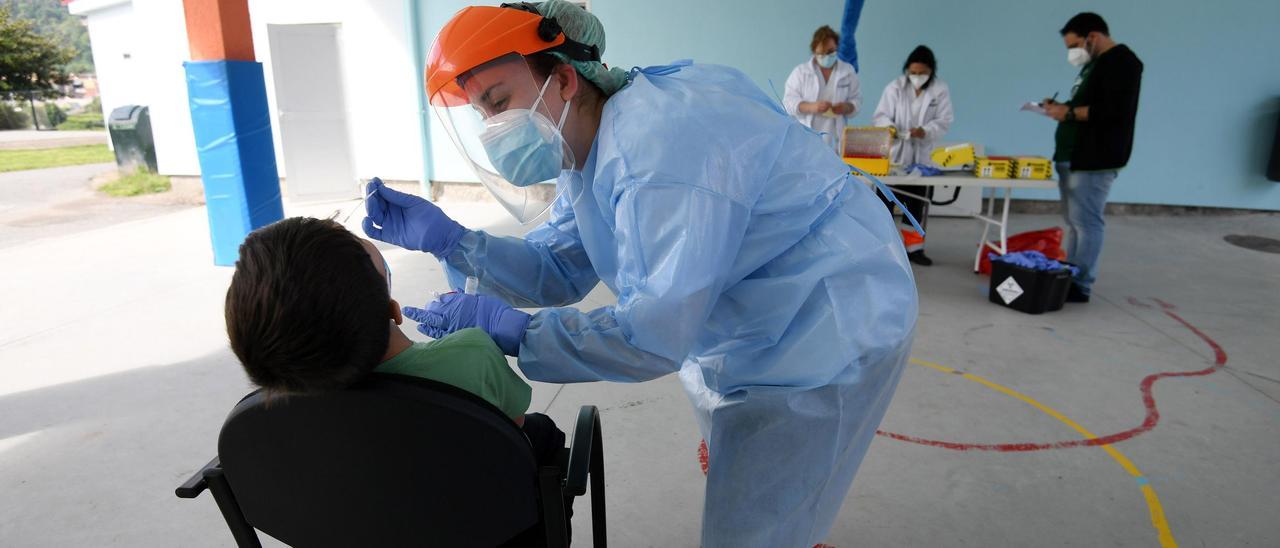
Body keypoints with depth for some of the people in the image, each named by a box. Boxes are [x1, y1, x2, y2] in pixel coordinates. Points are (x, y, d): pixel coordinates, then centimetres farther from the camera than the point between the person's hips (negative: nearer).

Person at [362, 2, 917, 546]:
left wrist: (510, 329, -27)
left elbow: (657, 336, -33)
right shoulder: (590, 154, 2)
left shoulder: (659, 142, -31)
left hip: (824, 339, -10)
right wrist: (445, 238, -10)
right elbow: (558, 272, 1)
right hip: (747, 335, 10)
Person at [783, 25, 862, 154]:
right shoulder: (800, 71, 4)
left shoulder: (848, 71, 10)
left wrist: (846, 107, -12)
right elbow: (789, 101, -2)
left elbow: (857, 99, 12)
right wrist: (811, 107, -19)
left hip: (836, 140, 2)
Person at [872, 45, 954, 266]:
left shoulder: (941, 90, -2)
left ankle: (914, 247, 21)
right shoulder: (895, 87, -3)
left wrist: (926, 131, -25)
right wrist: (889, 127, -26)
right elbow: (880, 116, -4)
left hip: (923, 157, 1)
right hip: (893, 155, -1)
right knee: (885, 202, 2)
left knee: (918, 205, 9)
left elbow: (945, 120, -6)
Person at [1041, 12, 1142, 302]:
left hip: (1093, 160, -10)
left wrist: (1070, 112, -17)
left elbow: (1116, 109, -22)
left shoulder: (1121, 62, -10)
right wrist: (1062, 109, 8)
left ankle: (1081, 286, -4)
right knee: (1075, 222, 11)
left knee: (1086, 223, -8)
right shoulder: (1095, 64, 21)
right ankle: (1071, 278, 17)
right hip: (1074, 157, 10)